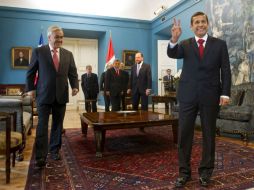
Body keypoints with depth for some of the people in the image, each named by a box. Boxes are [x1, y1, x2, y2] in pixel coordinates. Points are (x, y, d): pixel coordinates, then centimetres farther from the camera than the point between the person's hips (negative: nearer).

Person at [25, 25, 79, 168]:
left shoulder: (68, 54, 8)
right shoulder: (39, 52, 1)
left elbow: (73, 73, 6)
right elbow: (31, 72, 4)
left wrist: (75, 86, -10)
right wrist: (30, 88, -2)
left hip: (61, 95, 3)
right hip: (44, 95, -3)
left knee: (58, 125, 11)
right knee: (42, 125, -3)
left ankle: (55, 150, 26)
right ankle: (41, 156, 3)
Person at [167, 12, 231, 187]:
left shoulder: (220, 44, 7)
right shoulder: (185, 45, 8)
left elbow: (226, 71, 3)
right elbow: (172, 54, -13)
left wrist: (225, 93, -7)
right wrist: (174, 39, -32)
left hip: (211, 96, 0)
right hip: (188, 95, 1)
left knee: (209, 134, 9)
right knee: (184, 134, 3)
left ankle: (206, 171, 24)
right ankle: (184, 171, 16)